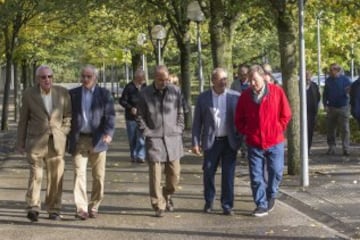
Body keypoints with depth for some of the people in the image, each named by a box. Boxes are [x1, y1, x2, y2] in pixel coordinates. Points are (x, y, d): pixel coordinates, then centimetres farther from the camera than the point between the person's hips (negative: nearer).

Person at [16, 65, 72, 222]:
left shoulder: (62, 93, 2)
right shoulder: (29, 94, -1)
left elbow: (68, 115, 10)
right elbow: (23, 120, 6)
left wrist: (64, 135, 1)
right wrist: (20, 142, 7)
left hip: (56, 142, 2)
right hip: (36, 141, -2)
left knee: (56, 177, 5)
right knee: (35, 175, -13)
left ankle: (54, 210, 15)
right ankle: (33, 208, -16)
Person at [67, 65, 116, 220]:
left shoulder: (104, 94, 4)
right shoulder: (73, 94, 9)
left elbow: (110, 115, -4)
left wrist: (109, 133, -19)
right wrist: (67, 138, 3)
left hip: (98, 140, 0)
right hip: (79, 140, 0)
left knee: (98, 176, 5)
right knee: (79, 173, -10)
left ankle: (94, 206, 18)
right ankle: (81, 208, -12)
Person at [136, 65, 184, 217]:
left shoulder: (175, 92, 4)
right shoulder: (145, 94, 0)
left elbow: (180, 113, 12)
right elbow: (140, 116, 5)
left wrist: (179, 130, 6)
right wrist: (146, 133, -2)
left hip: (173, 138, 2)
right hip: (154, 140, -2)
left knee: (174, 174, 7)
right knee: (155, 175, -3)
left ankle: (167, 195, 34)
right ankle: (158, 206, 7)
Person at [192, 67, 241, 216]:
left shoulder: (235, 96, 0)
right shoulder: (203, 98, 1)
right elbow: (197, 122, 3)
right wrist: (195, 142, -2)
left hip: (230, 141, 0)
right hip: (211, 142, 1)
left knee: (228, 175, 2)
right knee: (208, 172, 8)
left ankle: (227, 205, 13)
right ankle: (209, 202, 27)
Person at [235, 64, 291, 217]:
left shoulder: (277, 92, -4)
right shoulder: (245, 96, 0)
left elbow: (286, 115, 3)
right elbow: (238, 119, 10)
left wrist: (277, 130, -1)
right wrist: (246, 132, 1)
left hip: (274, 142, -1)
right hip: (254, 143, 1)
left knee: (276, 172, 5)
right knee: (256, 176, 1)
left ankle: (271, 196, 31)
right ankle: (261, 204, 12)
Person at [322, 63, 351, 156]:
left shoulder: (345, 79, -1)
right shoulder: (328, 80, 8)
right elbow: (325, 94, 13)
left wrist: (348, 92, -25)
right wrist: (325, 105, 1)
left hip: (343, 107, -3)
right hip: (331, 108, 3)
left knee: (344, 129, -5)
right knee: (330, 129, 5)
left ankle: (346, 149, -2)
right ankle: (332, 147, 13)